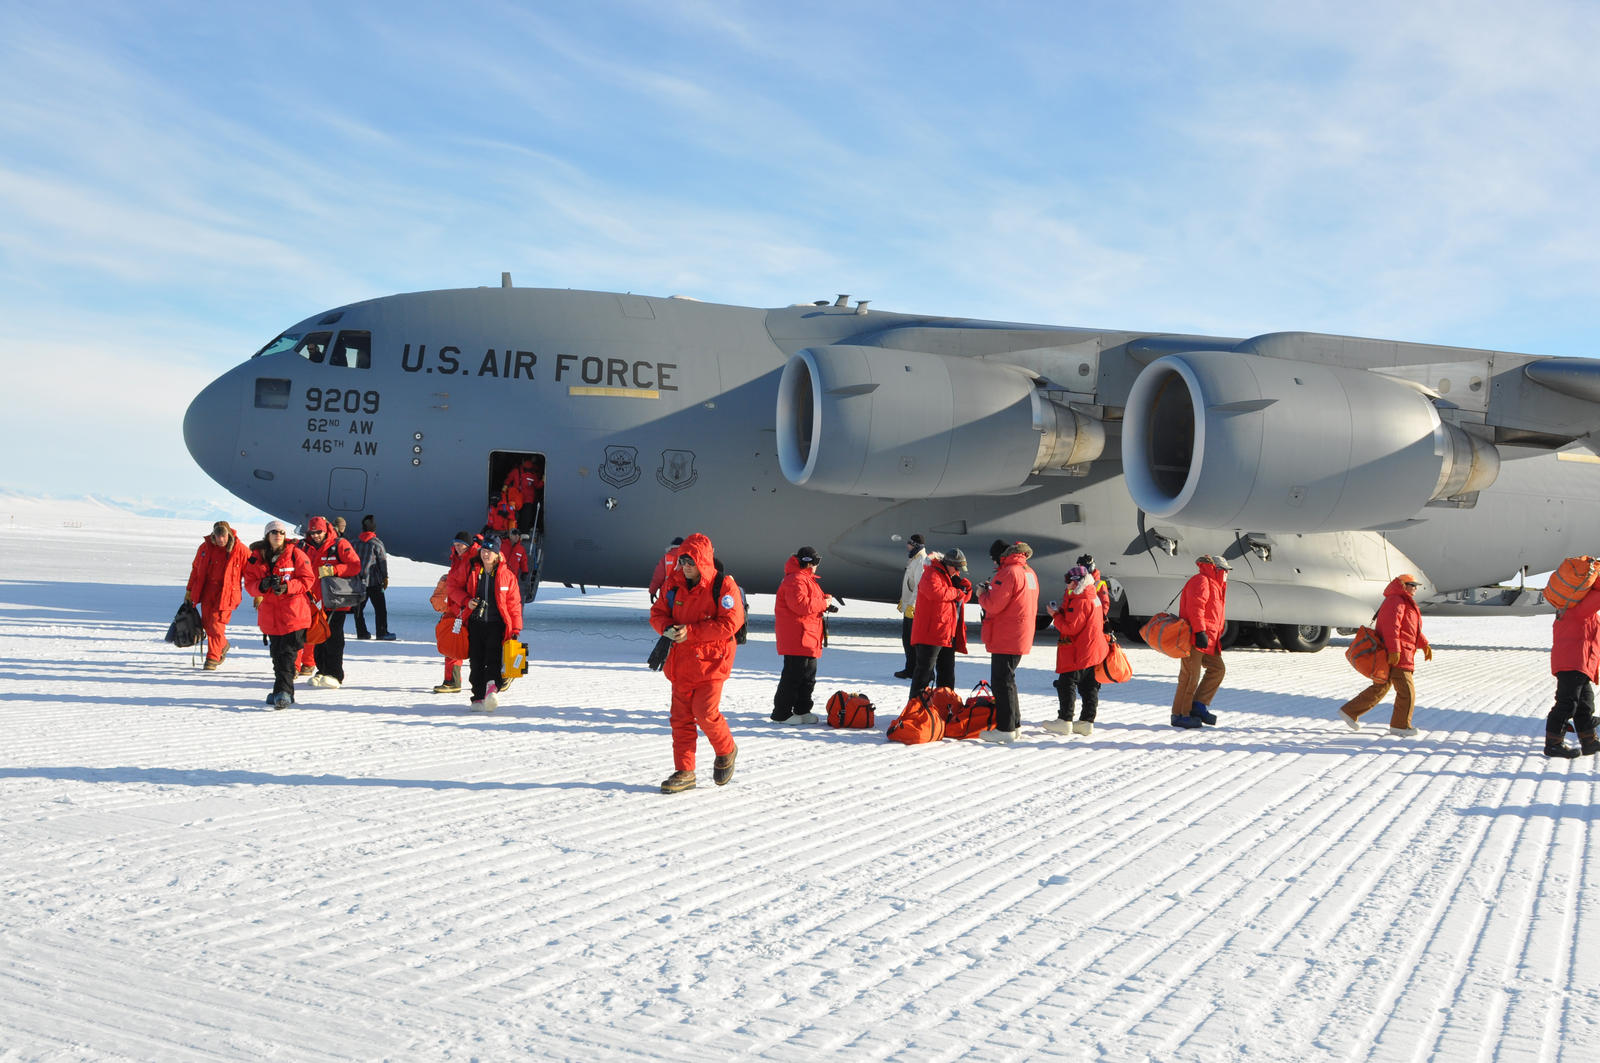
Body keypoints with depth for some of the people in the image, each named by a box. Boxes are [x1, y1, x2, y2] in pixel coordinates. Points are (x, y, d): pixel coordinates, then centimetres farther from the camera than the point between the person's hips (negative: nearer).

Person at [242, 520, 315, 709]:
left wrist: (287, 587, -19)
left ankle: (283, 691, -12)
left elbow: (308, 579, -5)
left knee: (288, 654, -11)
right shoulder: (256, 557, 7)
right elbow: (249, 584, 6)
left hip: (293, 613, -4)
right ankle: (283, 692, 24)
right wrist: (262, 585, -16)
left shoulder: (295, 554, -3)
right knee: (277, 655, 13)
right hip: (270, 614, 5)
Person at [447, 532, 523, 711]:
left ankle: (492, 689, -27)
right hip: (475, 622, 2)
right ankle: (478, 696, 8)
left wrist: (516, 628, 0)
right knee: (476, 661, 2)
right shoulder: (469, 568, 3)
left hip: (496, 624, -2)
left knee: (493, 659, -16)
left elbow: (514, 602, 3)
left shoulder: (506, 573, 0)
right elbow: (454, 585, 12)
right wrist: (466, 601, -6)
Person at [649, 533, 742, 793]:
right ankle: (684, 772, 14)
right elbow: (657, 613, 13)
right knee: (681, 717, 6)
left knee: (705, 713, -11)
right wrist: (668, 628, -11)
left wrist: (690, 632, -21)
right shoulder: (674, 585, 6)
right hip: (681, 662, 6)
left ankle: (726, 751, 18)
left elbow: (730, 623, -17)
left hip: (710, 661, -6)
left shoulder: (723, 586, -11)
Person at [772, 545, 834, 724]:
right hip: (797, 637, -11)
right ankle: (781, 714, -2)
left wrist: (826, 600, 8)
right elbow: (800, 604, -28)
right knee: (793, 675, -8)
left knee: (809, 675, 15)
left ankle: (802, 711, 24)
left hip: (807, 637, 11)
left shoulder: (805, 579, 20)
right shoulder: (795, 580, -16)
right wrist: (823, 603, -17)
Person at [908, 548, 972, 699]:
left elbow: (964, 595, 24)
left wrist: (964, 585, 2)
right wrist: (956, 592, -13)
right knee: (925, 670, -8)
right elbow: (936, 592, -28)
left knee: (947, 672, 15)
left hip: (948, 634, 9)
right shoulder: (932, 574, -10)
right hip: (930, 633, -9)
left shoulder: (951, 576, 19)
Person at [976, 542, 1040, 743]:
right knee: (1007, 680, 18)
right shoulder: (1030, 573, 15)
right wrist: (993, 590, 13)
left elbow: (994, 605, -18)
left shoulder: (1009, 572, -15)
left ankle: (1006, 728, -6)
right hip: (1021, 637, 10)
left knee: (1002, 682, -6)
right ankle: (1014, 724, 23)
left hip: (1006, 638, -10)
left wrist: (982, 595, 1)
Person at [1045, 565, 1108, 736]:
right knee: (1089, 687, 10)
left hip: (1078, 654, -10)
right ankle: (1087, 722, 13)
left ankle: (1065, 721, -1)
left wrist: (1055, 615, -10)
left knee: (1066, 685, -2)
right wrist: (1060, 611, 4)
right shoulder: (1093, 597, 14)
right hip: (1094, 651, 10)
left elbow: (1072, 628, -21)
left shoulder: (1080, 601, -19)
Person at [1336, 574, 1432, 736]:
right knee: (1406, 690, -4)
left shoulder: (1406, 604, 23)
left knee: (1379, 688, 14)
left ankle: (1349, 711, 15)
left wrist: (1424, 645, 18)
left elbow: (1412, 629, 27)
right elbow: (1391, 627, -23)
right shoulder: (1395, 602, -12)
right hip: (1394, 655, -11)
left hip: (1397, 655, 11)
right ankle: (1400, 725, 5)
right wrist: (1394, 651, -30)